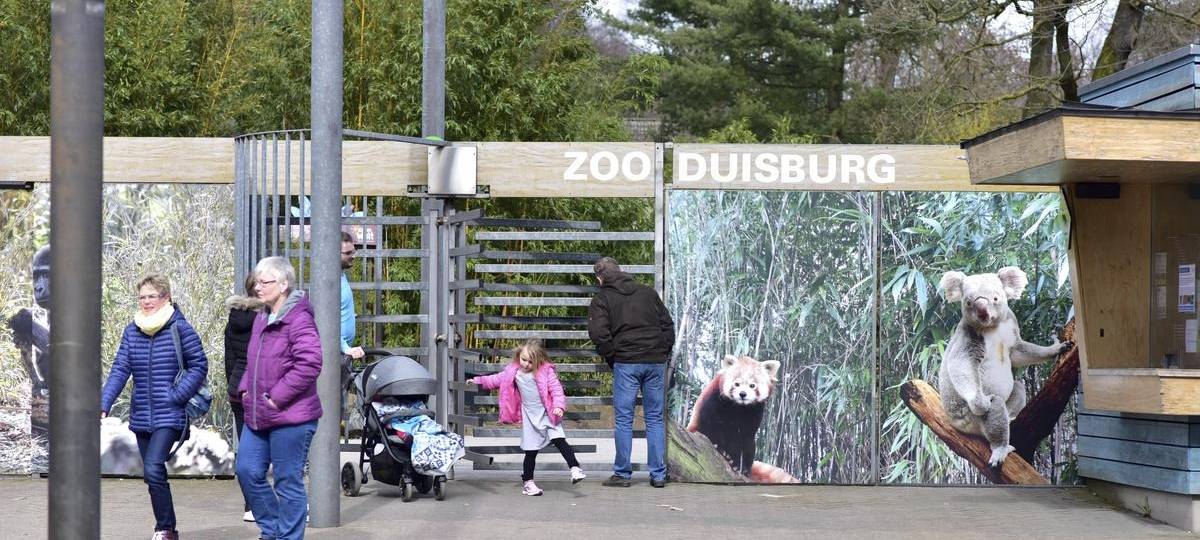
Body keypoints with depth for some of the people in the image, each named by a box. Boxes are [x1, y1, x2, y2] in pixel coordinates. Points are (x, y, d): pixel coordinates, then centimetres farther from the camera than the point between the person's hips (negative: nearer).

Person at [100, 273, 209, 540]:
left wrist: (177, 396, -13)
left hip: (168, 416, -6)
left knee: (153, 469, -18)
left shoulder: (179, 328, -6)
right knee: (153, 475, 12)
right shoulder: (132, 331, 7)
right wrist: (104, 404, -8)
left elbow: (199, 366, -4)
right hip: (141, 416, 6)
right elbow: (120, 370, 3)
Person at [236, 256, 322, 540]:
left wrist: (277, 396, -21)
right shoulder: (261, 318, 14)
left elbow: (309, 363, -24)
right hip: (257, 415, 9)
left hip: (290, 417, -9)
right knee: (247, 471, 10)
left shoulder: (298, 319, -15)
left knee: (288, 482, 0)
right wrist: (245, 389, 9)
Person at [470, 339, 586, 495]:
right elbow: (498, 379, 18)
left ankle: (575, 469, -11)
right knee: (531, 450, 5)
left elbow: (556, 389, -12)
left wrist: (559, 406, -26)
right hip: (530, 418, 3)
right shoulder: (513, 372, 3)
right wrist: (478, 381, 20)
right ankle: (527, 482, 14)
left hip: (548, 414, -3)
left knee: (560, 440, -15)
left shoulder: (546, 371, -10)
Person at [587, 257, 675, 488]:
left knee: (623, 419, 4)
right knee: (655, 418, 9)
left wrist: (611, 358, 2)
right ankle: (658, 474, 8)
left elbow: (599, 332, -10)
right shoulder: (647, 292, 16)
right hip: (656, 362, 4)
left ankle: (622, 473, 5)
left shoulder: (602, 298, 3)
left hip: (626, 364, -4)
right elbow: (668, 325, 15)